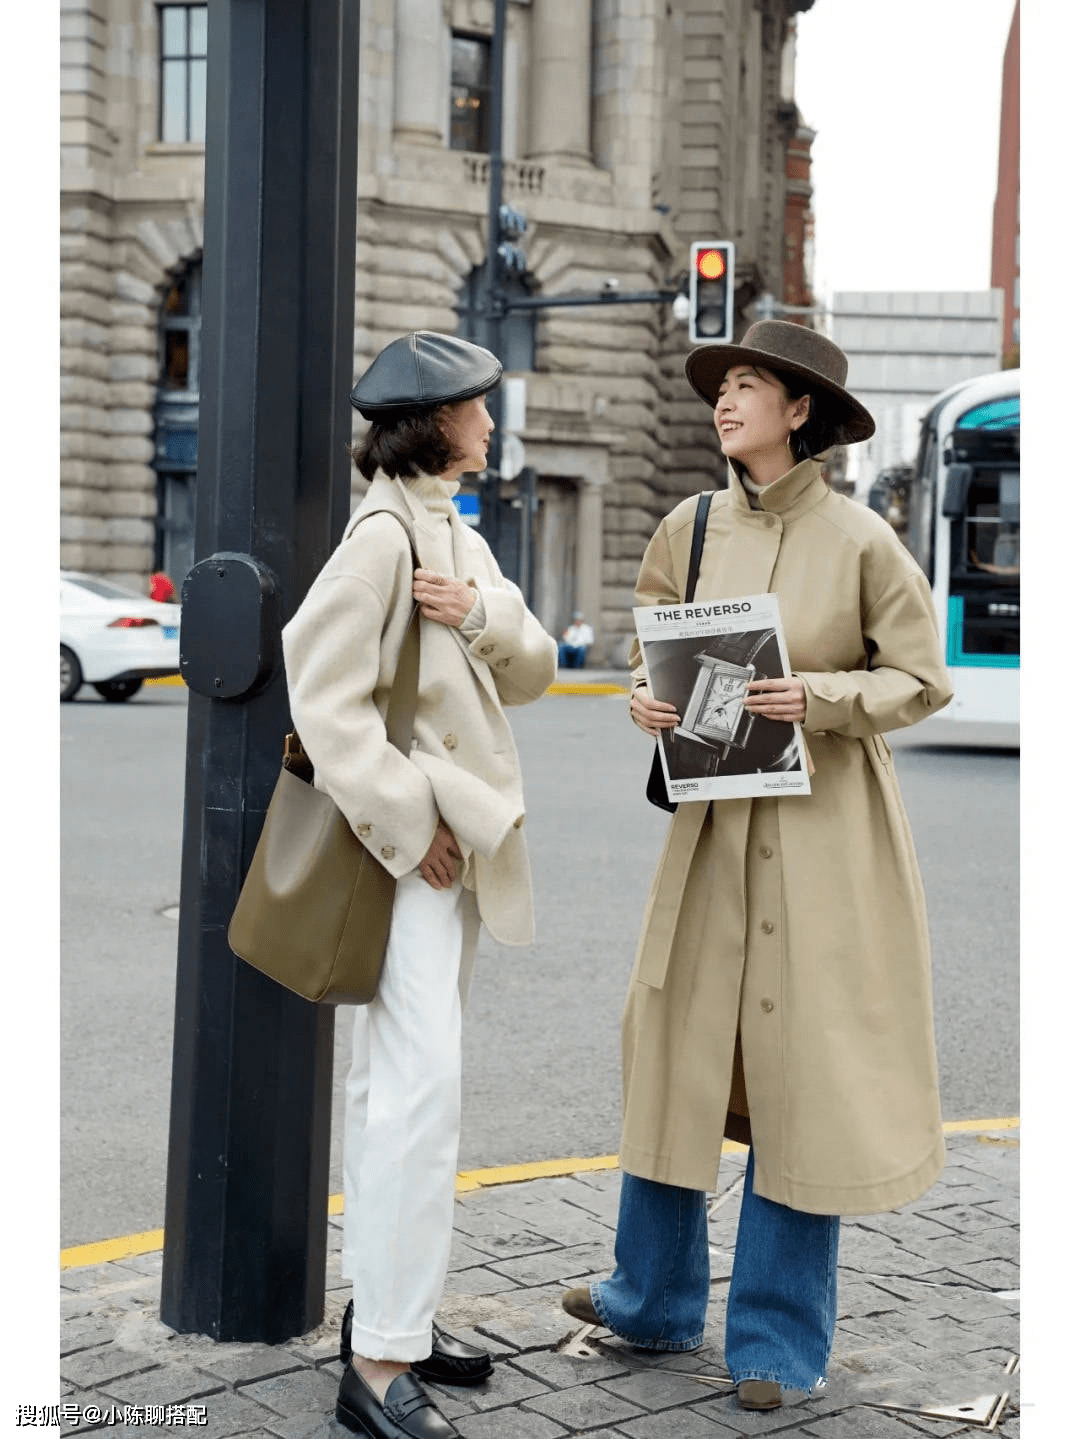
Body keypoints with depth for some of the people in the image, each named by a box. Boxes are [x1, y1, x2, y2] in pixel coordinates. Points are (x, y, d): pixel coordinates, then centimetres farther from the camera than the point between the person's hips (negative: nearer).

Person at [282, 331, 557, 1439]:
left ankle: (385, 1309, 24)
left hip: (458, 837, 10)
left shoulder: (459, 537, 16)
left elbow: (535, 669, 11)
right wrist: (409, 824, -18)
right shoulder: (382, 534, -13)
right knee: (422, 1084, -12)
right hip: (406, 842, -10)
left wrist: (483, 615, -9)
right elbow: (324, 694, -19)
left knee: (394, 1079, 14)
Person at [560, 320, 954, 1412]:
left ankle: (778, 1338, 19)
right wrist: (648, 701, -6)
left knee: (803, 1072, 3)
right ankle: (656, 1299, 30)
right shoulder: (689, 529, 4)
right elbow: (652, 656, 15)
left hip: (824, 831, -4)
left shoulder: (858, 537, -9)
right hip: (713, 822, 4)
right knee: (677, 1046, 10)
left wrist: (821, 696, -20)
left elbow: (921, 680, -4)